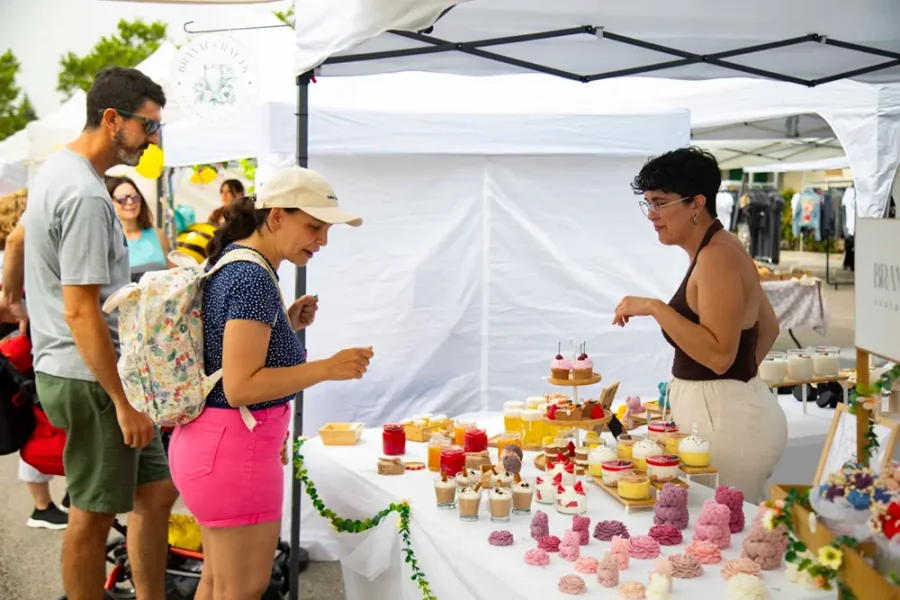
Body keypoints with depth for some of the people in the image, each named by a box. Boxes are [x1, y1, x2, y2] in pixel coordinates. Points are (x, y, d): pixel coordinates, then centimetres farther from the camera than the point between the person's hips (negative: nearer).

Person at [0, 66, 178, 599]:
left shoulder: (57, 169, 11)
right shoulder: (86, 195, -21)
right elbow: (81, 312, -24)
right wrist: (124, 402, -21)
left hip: (82, 372, 10)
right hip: (90, 376, -10)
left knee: (156, 490, 13)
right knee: (94, 514, 3)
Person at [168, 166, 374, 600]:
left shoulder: (234, 263, 10)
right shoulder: (253, 277, -20)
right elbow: (240, 386, -25)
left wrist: (286, 324, 11)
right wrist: (328, 368, -26)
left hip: (210, 438, 10)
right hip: (234, 447, -10)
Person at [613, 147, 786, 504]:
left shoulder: (716, 257, -16)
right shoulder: (720, 250, 14)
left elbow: (719, 356, -24)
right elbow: (768, 327, 24)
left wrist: (655, 308, -23)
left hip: (725, 418, -10)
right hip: (723, 410, 10)